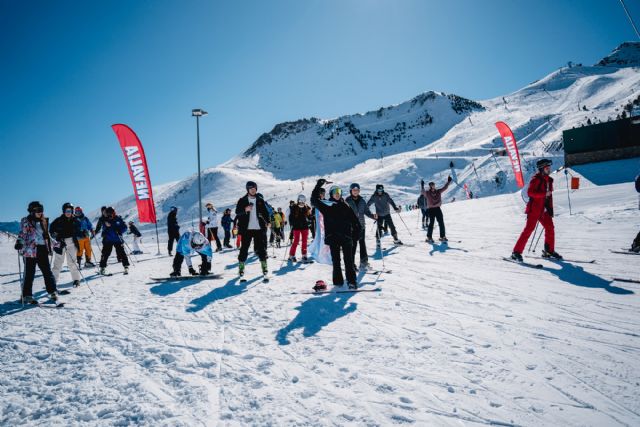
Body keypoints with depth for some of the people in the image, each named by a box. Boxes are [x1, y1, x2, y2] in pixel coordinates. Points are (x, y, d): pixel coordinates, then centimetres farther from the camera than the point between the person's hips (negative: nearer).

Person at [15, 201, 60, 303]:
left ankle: (52, 291, 13)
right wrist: (19, 243, -30)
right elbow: (22, 234, -12)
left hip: (42, 250, 5)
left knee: (47, 272, 5)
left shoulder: (43, 221, 15)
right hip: (30, 250, -5)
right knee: (29, 273, -1)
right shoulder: (26, 221, -2)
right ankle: (27, 296, 8)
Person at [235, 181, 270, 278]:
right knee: (244, 248, 1)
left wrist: (267, 222, -6)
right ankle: (241, 267, 11)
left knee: (261, 248, 2)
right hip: (246, 229, -1)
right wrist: (245, 210, -22)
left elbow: (266, 212, 11)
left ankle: (264, 266, 12)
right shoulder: (242, 200, 4)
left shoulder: (260, 200, 10)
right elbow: (237, 212, -4)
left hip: (259, 228, 1)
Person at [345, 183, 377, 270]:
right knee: (353, 244, -4)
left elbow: (366, 211, 8)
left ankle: (364, 262, 14)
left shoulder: (362, 200, 8)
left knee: (362, 243, 6)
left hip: (361, 225, 4)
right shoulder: (347, 200, -3)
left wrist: (373, 216, -9)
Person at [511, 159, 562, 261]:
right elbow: (530, 192, -21)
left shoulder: (549, 180, 15)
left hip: (543, 210, 8)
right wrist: (544, 193, -24)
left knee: (550, 228, 8)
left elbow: (549, 196, 20)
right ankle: (516, 252, -10)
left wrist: (550, 209, 16)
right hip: (534, 209, -8)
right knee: (529, 229, -11)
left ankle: (549, 251, 22)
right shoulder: (536, 179, -9)